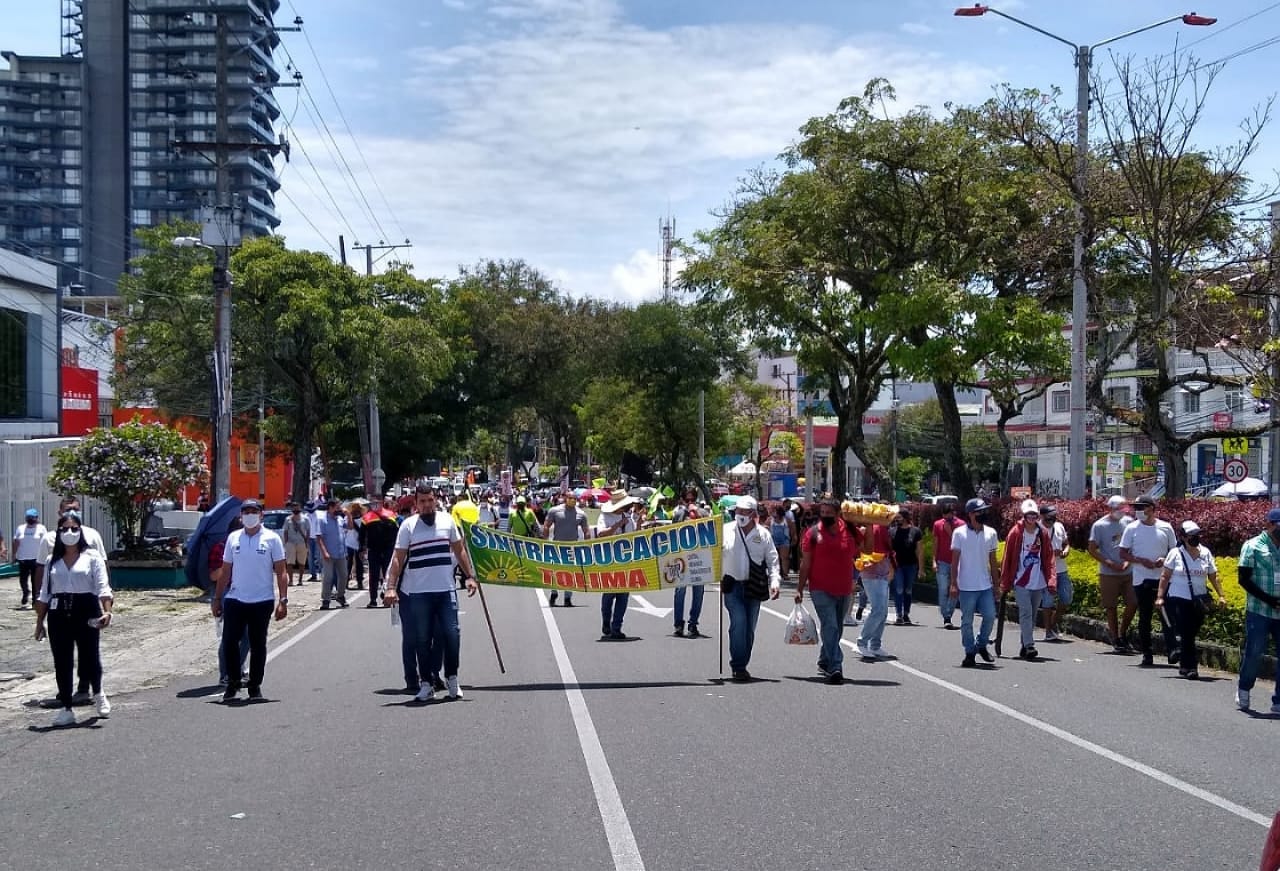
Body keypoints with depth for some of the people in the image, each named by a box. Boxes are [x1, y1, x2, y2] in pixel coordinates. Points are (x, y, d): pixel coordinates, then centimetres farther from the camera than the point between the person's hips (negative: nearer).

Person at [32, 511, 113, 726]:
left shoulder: (92, 556, 0)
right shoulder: (52, 560, 11)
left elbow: (102, 587, -6)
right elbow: (45, 593, 14)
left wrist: (107, 611, -20)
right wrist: (40, 622, 11)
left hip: (86, 611, -3)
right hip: (59, 614, 3)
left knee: (90, 657, 0)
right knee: (62, 663, 3)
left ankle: (98, 693, 30)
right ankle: (66, 708, 12)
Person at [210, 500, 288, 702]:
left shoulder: (272, 539, -2)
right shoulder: (233, 538, 7)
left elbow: (281, 572, -3)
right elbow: (225, 571, 12)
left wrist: (283, 600, -10)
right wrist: (217, 598, 9)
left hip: (262, 602, -2)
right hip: (234, 600, 2)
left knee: (258, 646, 6)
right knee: (229, 643, -2)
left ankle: (255, 686, 17)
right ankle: (233, 682, 16)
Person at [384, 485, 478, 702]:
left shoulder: (447, 520, 8)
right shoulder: (408, 525, 0)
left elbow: (459, 550, 17)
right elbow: (398, 558, 0)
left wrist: (470, 576, 13)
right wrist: (391, 587, -8)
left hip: (446, 590, 2)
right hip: (417, 592, -2)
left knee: (451, 633, -3)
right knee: (422, 639, 2)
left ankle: (452, 678, 12)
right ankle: (426, 683, 10)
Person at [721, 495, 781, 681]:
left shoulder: (763, 534, 4)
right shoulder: (726, 532, 1)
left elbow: (773, 560, 5)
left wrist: (775, 581, -9)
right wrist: (718, 581, -3)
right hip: (732, 585, -2)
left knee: (749, 627, 7)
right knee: (738, 623, -16)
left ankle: (740, 665, 20)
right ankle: (738, 666, -11)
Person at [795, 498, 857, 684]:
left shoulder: (849, 532, 5)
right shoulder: (813, 534, -3)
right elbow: (805, 563, -1)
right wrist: (800, 589, -3)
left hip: (844, 590, 4)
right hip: (821, 590, -4)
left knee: (837, 629, 15)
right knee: (830, 627, -15)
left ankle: (824, 662, 33)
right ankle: (835, 668, -19)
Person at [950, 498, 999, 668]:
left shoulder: (990, 533, 5)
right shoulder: (959, 533, -5)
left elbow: (993, 561, 10)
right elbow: (954, 561, -3)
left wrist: (995, 583, 9)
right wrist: (954, 584, -7)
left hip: (986, 586, 3)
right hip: (966, 586, -3)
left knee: (990, 616, -2)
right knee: (967, 621, 3)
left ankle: (981, 645, 21)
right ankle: (970, 653, 13)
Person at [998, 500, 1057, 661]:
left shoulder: (1044, 534, 5)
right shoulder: (1015, 533, -5)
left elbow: (1049, 558, 5)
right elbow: (1007, 559, -3)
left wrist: (1052, 580, -5)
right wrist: (1005, 584, -3)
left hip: (1038, 583, 4)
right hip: (1021, 582, -4)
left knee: (1033, 615, 11)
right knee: (1026, 613, -13)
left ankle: (1025, 646, 22)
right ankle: (1029, 646, -16)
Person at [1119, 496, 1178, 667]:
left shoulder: (1165, 527, 3)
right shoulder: (1132, 529, 2)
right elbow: (1123, 554, 3)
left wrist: (1165, 560, -11)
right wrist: (1141, 561, -12)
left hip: (1163, 578, -1)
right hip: (1141, 579, 1)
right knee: (1144, 616, 5)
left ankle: (1172, 650, -12)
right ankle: (1147, 654, 11)